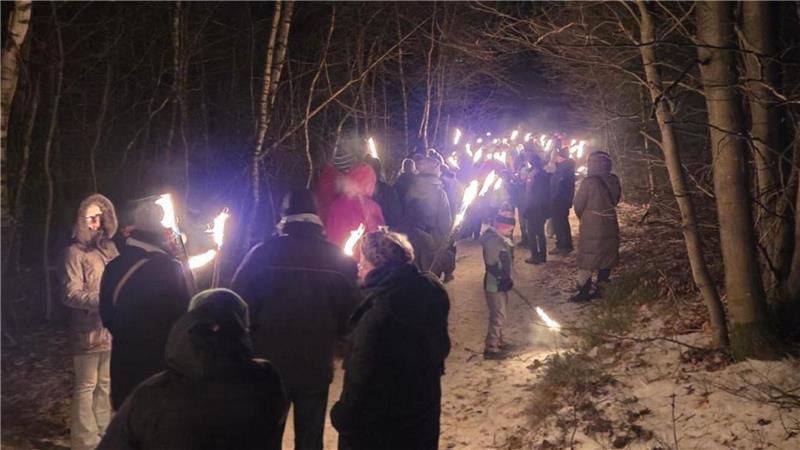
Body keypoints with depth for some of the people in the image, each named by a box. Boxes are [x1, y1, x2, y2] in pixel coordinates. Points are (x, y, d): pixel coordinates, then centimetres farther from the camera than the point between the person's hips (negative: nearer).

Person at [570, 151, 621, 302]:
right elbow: (615, 200, 8)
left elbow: (578, 205, -7)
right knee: (606, 255, 17)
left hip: (591, 226, -5)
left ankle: (584, 293, 5)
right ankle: (602, 288, 25)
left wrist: (582, 216, 11)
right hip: (609, 224, 5)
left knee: (587, 260, 3)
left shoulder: (589, 181, -17)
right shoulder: (614, 181, -2)